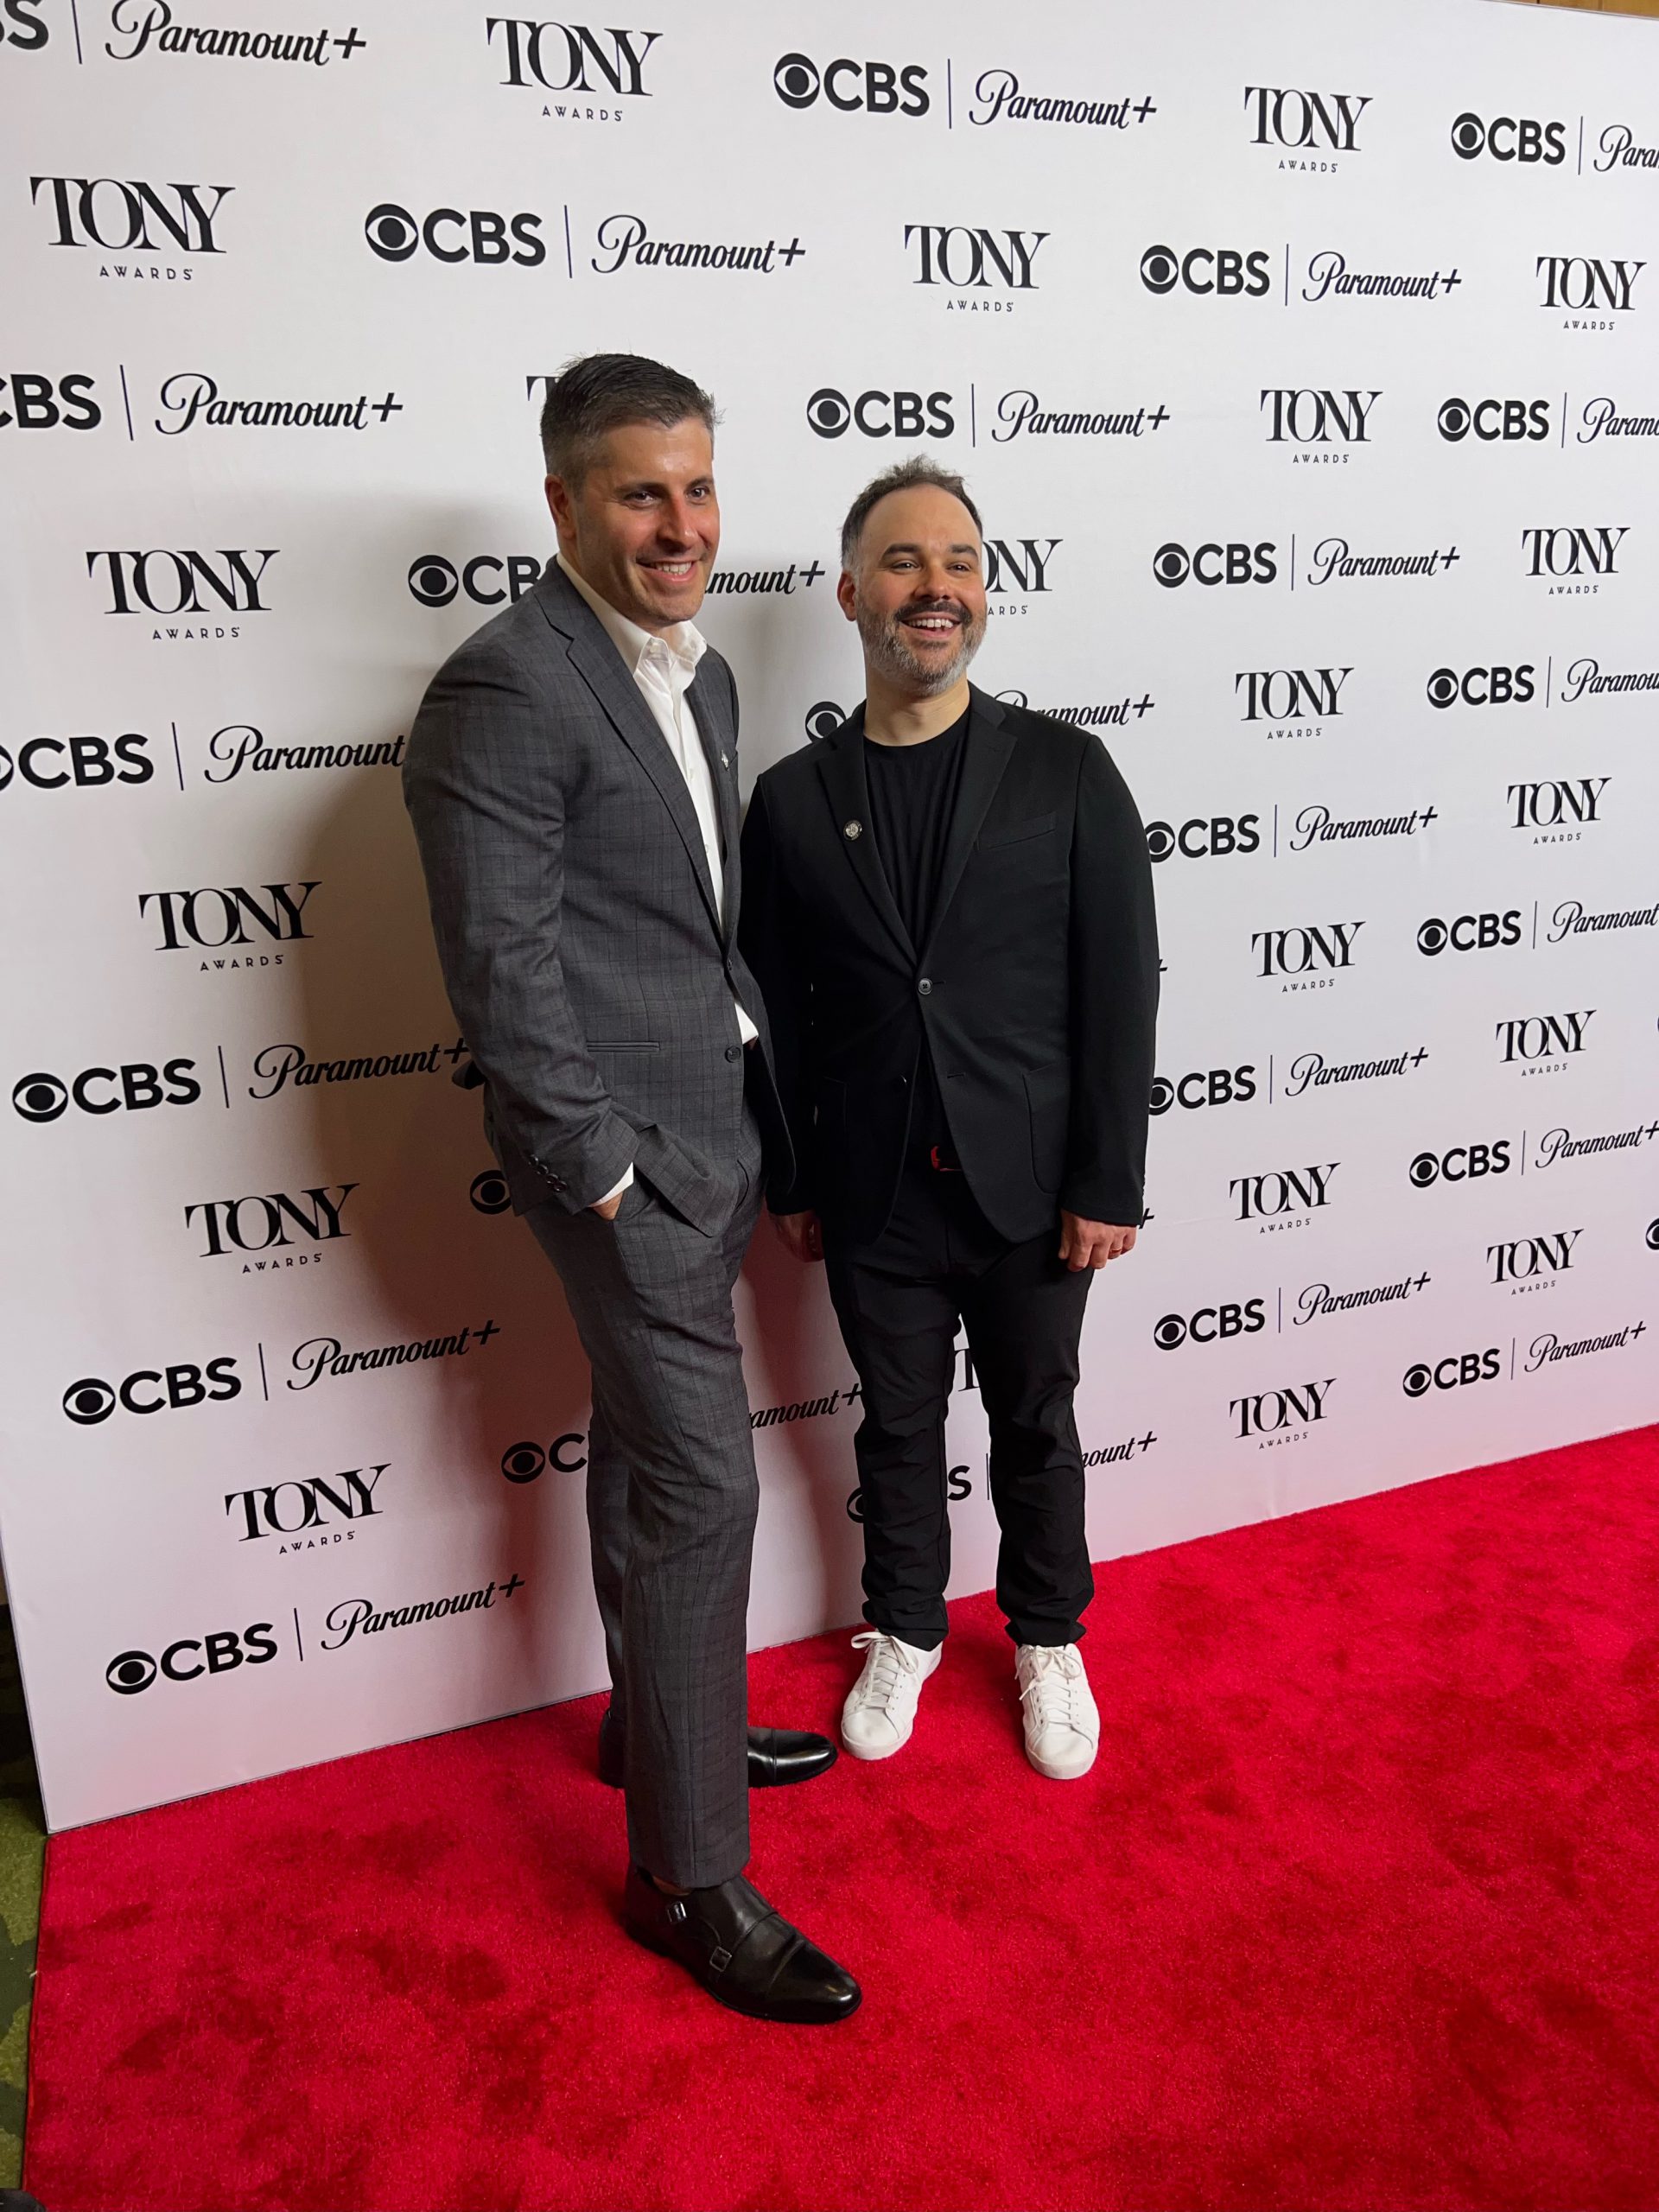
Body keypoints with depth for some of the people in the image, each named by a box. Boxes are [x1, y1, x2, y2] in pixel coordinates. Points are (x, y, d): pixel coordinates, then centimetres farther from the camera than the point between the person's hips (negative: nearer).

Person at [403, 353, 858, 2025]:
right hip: (630, 1151, -9)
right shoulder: (504, 693, -16)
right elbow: (504, 974, -19)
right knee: (701, 1483, -3)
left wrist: (766, 1105, 14)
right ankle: (689, 1874, 14)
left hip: (712, 1132, 9)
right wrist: (602, 1172, -16)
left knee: (646, 1449, 20)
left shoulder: (699, 674, 13)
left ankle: (657, 1720, 40)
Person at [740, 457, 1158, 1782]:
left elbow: (1121, 988, -6)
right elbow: (776, 1012, 4)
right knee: (898, 1427, 18)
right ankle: (905, 1632, 41)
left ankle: (1049, 1637, 41)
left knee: (1037, 1426, 17)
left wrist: (1108, 1183, -9)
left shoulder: (1067, 771, -5)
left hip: (1031, 1188, -1)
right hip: (874, 1198, 1)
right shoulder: (793, 799, 0)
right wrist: (789, 1182, 4)